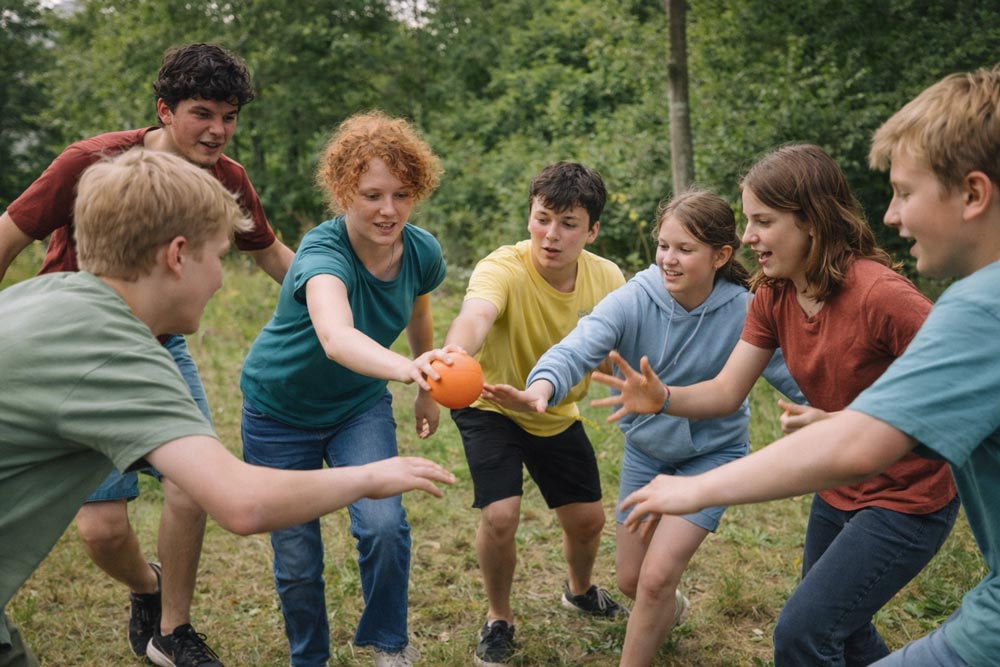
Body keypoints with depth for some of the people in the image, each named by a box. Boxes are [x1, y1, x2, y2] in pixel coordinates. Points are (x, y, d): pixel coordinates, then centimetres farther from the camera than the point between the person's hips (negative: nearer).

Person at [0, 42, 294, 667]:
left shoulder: (228, 179, -8)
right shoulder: (91, 163, -21)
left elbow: (271, 253, 9)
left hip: (160, 344, 3)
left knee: (191, 475, -13)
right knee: (103, 527, -10)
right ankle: (147, 589, 28)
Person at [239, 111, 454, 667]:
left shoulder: (422, 251, -16)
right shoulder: (323, 253, -33)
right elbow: (336, 337, -55)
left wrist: (429, 389, 13)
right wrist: (406, 368, -74)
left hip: (360, 404, 3)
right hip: (280, 412, -3)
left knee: (384, 525, -19)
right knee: (297, 558, 3)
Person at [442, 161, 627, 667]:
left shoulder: (607, 279, -17)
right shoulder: (503, 269, -32)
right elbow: (475, 315, -55)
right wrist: (453, 355, -76)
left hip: (558, 414, 4)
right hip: (492, 406, -4)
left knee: (588, 519, 11)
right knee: (500, 516, -19)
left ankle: (580, 591, 47)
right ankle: (499, 620, 13)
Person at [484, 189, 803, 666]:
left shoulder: (743, 312, -22)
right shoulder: (634, 299, -22)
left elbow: (796, 377, -22)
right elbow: (579, 347, -38)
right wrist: (541, 388, -59)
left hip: (712, 452, -2)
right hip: (646, 448, 3)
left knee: (656, 577, -13)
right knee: (630, 581, 14)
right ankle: (671, 610, 51)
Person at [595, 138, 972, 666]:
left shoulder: (879, 294, -27)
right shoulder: (774, 297, -5)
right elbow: (724, 391, -9)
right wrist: (663, 397, -30)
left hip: (905, 500, -7)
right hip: (839, 492, 7)